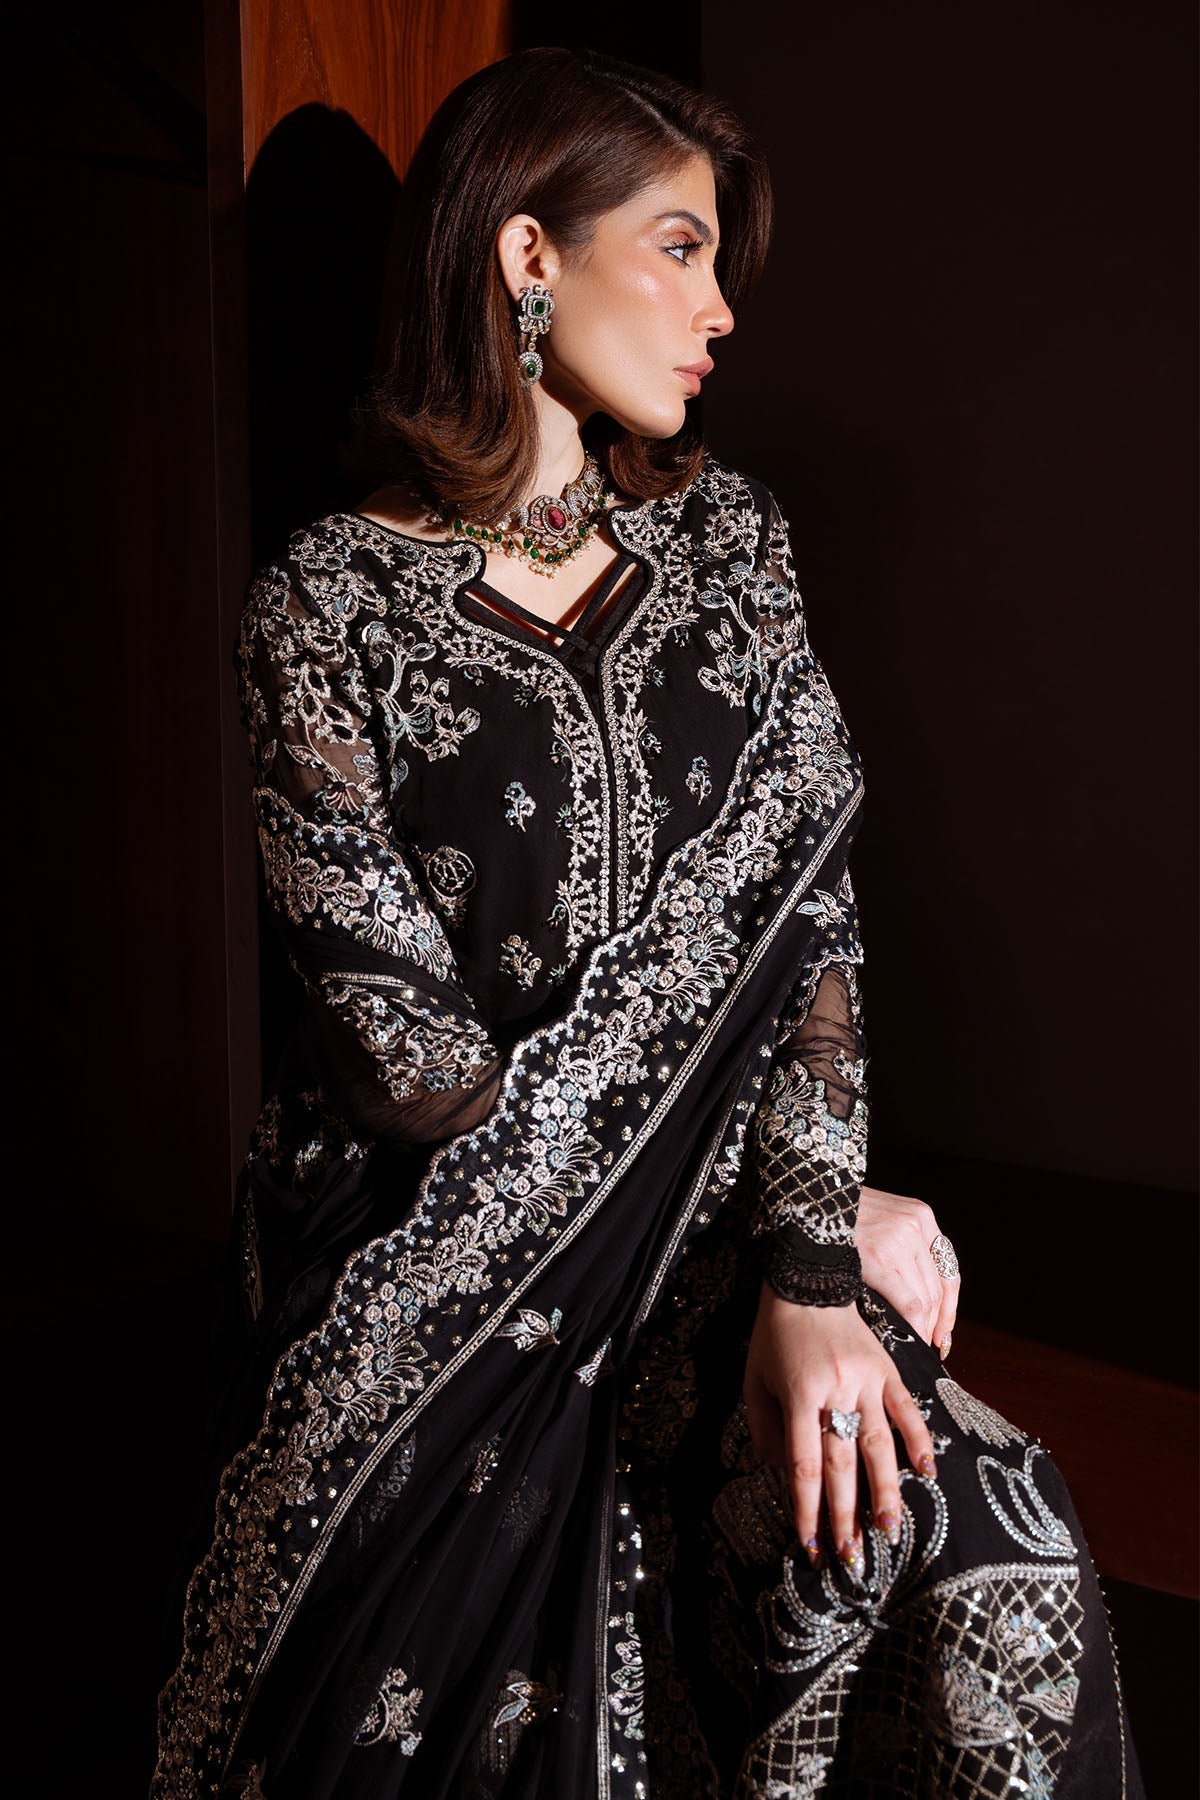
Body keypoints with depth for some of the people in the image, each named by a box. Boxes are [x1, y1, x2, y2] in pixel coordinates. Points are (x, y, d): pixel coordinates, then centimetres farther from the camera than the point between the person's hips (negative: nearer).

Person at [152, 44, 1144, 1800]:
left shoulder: (726, 535, 5)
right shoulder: (332, 606, -8)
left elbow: (805, 898, -2)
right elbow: (411, 1047, -12)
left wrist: (805, 1260, -16)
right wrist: (825, 1208, -9)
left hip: (713, 1227, 3)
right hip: (437, 1269, -2)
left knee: (994, 1571, -17)